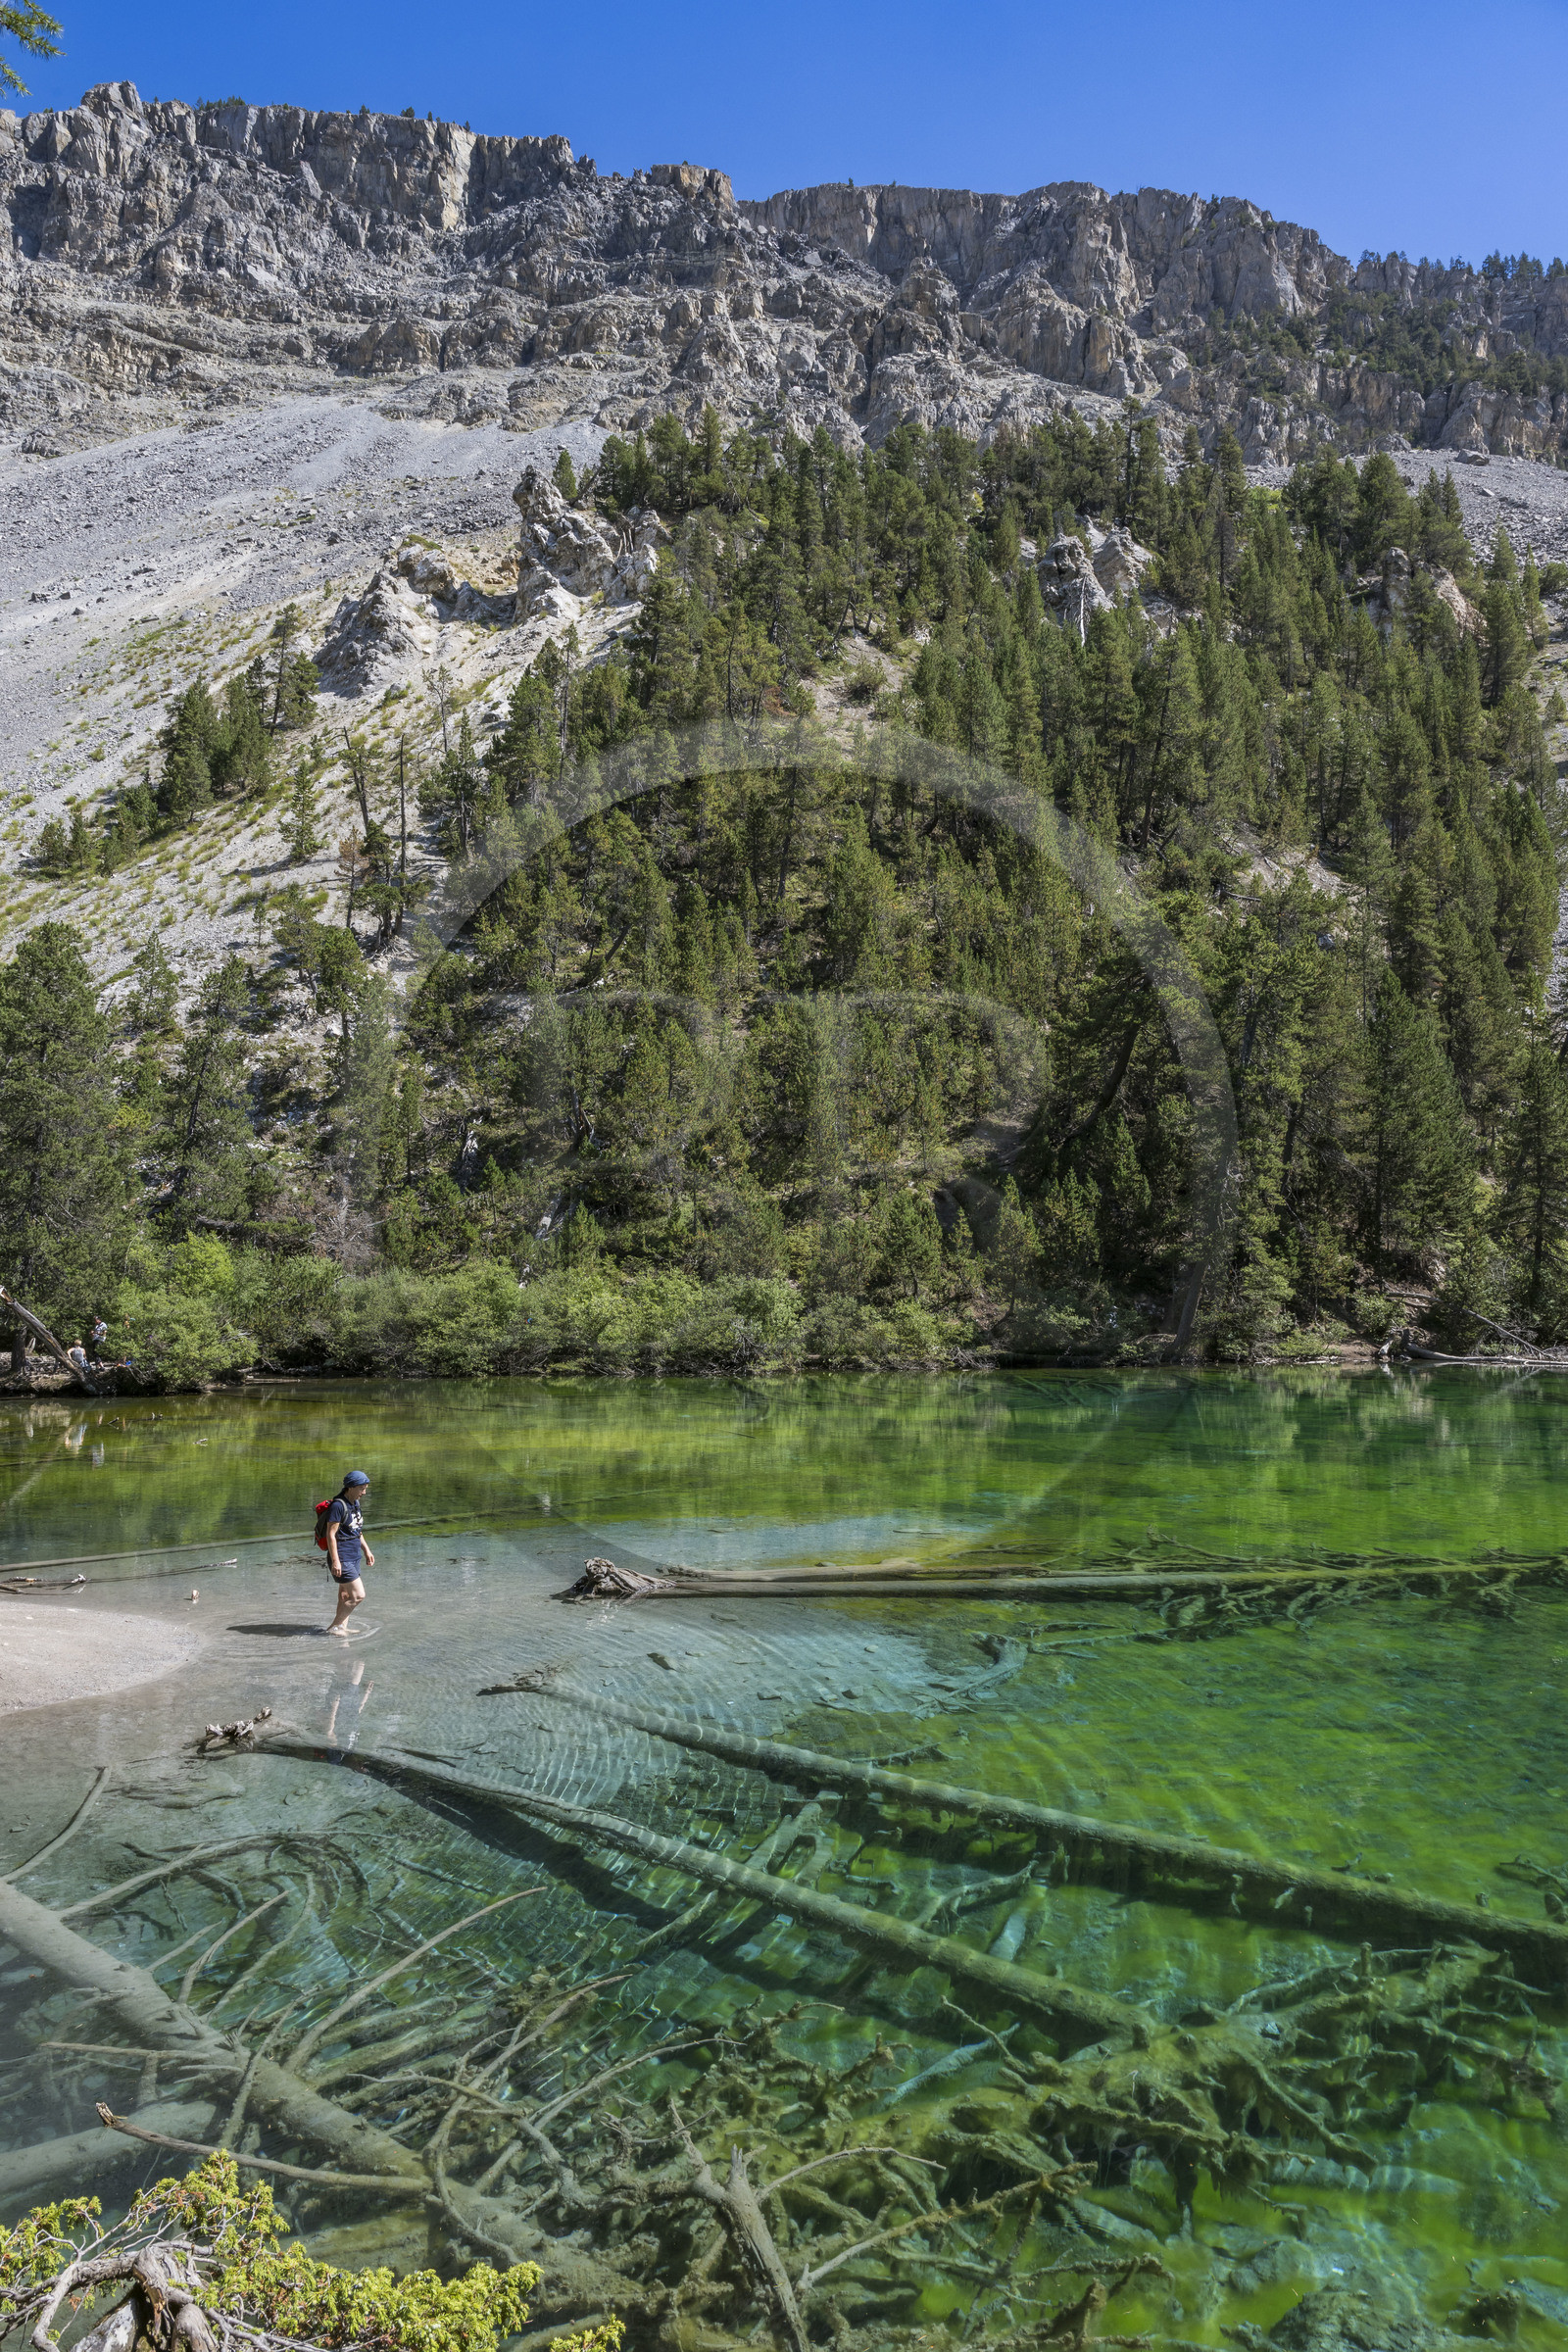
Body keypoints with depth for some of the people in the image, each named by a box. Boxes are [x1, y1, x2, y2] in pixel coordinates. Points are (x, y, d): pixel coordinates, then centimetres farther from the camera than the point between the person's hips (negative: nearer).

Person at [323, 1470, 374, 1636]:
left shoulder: (356, 1503, 11)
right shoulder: (338, 1505, -17)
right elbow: (331, 1534, -18)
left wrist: (366, 1550, 23)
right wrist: (335, 1561, -21)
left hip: (354, 1557, 9)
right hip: (342, 1558, -9)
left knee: (346, 1595, 12)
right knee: (358, 1595, -10)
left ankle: (342, 1627, 19)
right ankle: (334, 1627, 0)